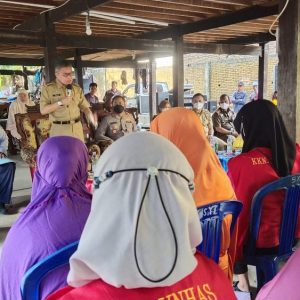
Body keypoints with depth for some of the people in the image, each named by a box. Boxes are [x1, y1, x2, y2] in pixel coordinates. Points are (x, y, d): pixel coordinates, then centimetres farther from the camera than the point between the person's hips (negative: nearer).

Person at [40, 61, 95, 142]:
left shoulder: (77, 88, 9)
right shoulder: (48, 89, -1)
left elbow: (85, 107, 8)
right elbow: (43, 110, -6)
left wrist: (92, 119, -11)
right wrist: (60, 102, -15)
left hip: (77, 128, 3)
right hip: (59, 130, -3)